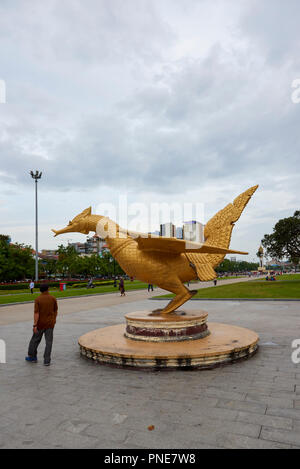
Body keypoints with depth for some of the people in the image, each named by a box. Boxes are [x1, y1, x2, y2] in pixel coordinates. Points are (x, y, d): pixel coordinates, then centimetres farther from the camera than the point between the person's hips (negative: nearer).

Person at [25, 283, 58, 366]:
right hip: (50, 323, 1)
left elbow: (36, 313, -16)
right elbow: (55, 311, 4)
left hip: (40, 323, -1)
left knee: (35, 340, 18)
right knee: (49, 342, 4)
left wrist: (35, 325, -15)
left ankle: (32, 357, 31)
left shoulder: (37, 299, -11)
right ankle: (47, 361, 2)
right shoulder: (53, 298, -5)